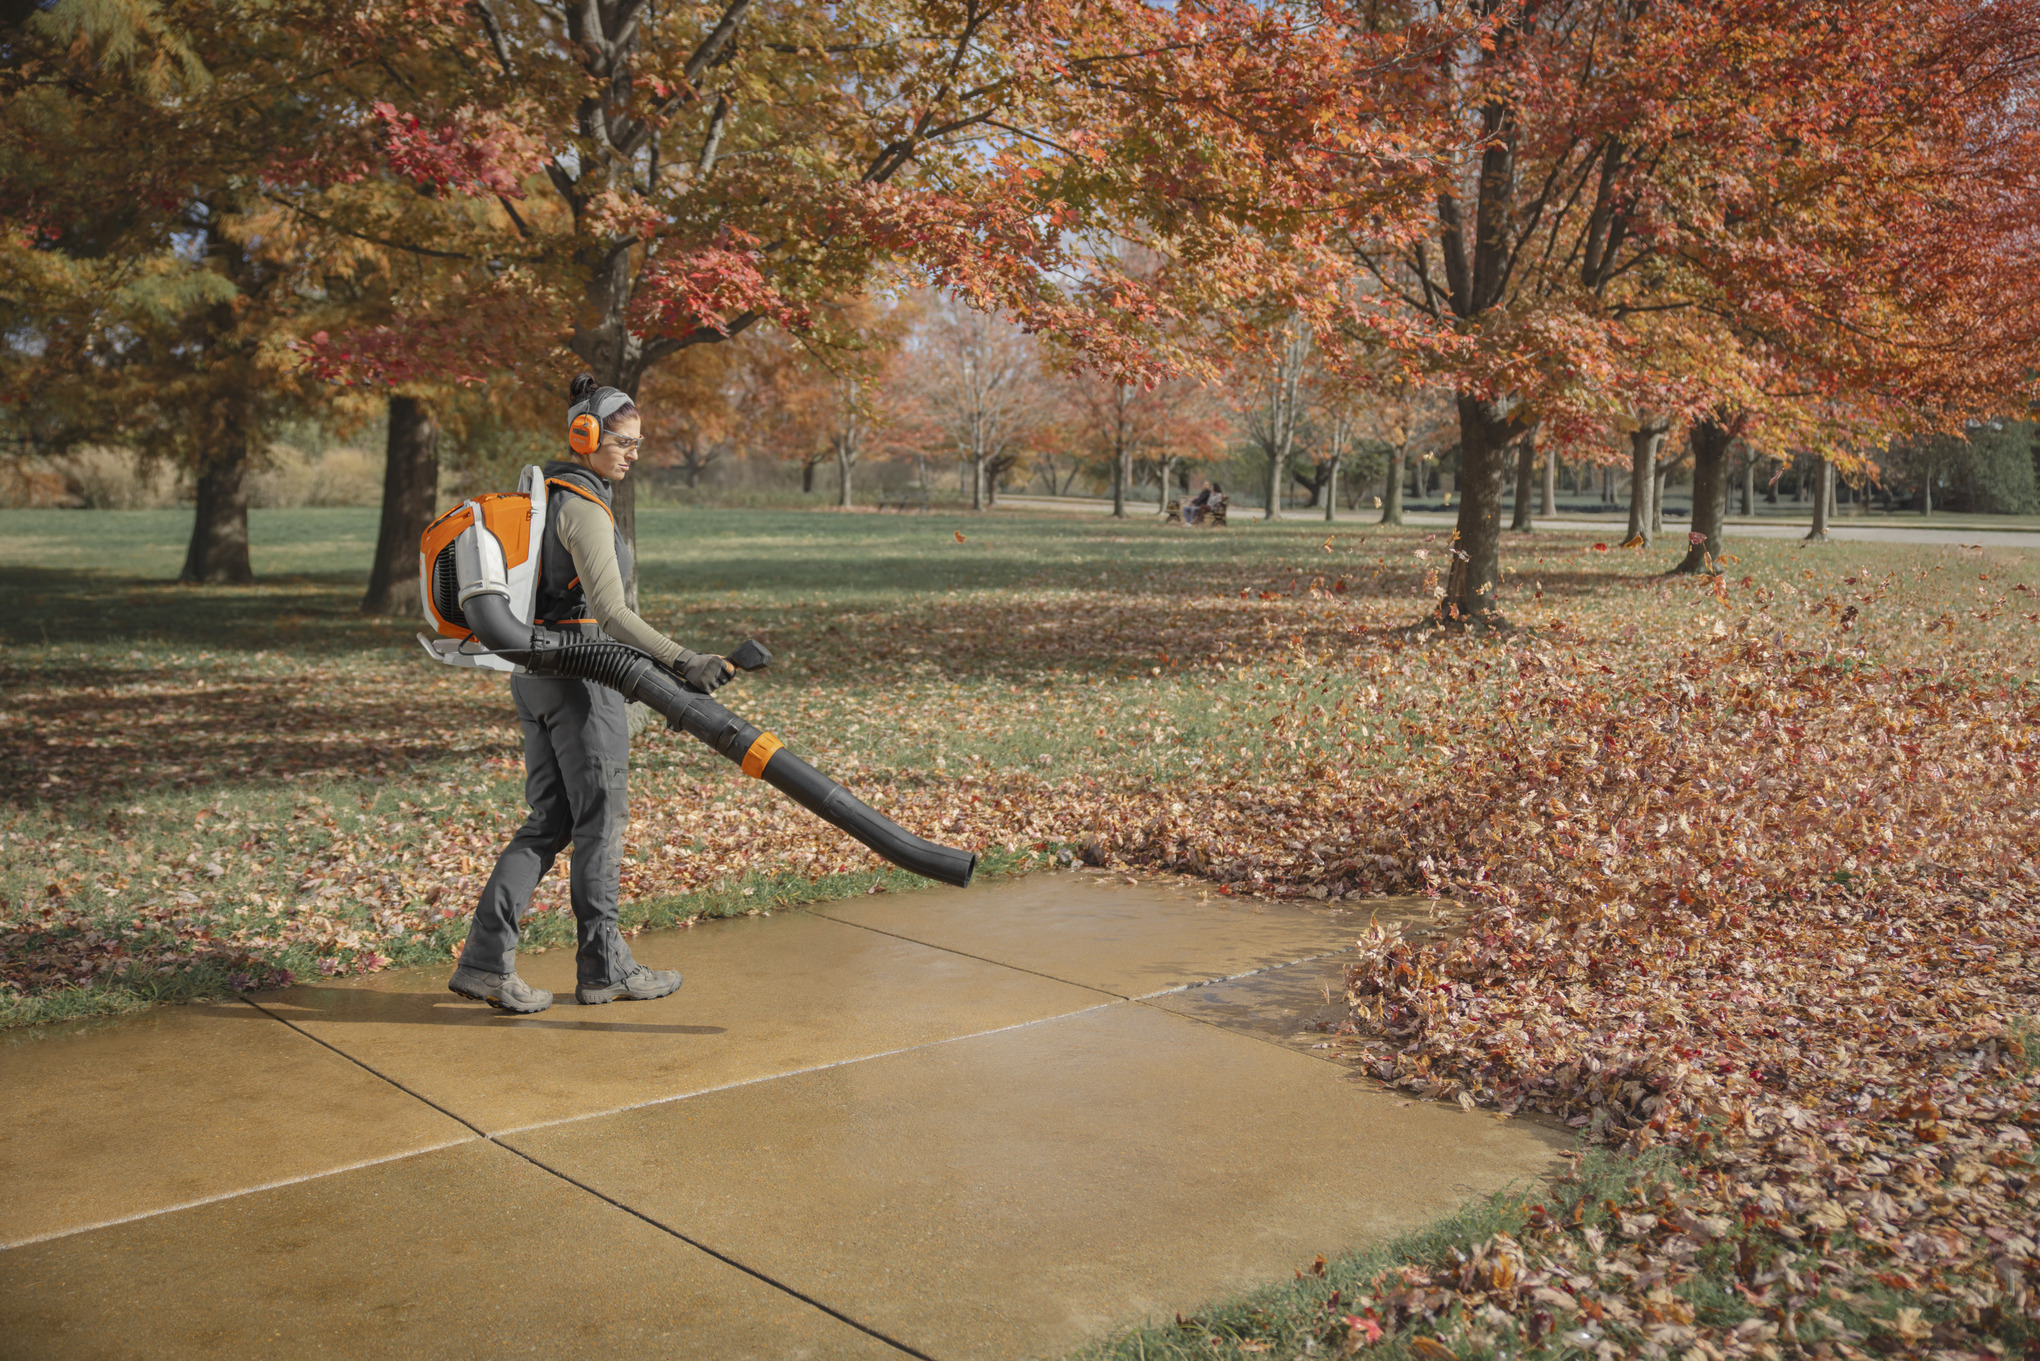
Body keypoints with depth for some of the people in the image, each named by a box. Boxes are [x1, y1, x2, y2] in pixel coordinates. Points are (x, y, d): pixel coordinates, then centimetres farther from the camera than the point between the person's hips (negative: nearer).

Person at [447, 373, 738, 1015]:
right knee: (600, 818, 3)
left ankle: (484, 959, 3)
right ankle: (603, 967, 14)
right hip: (580, 670, -9)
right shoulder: (583, 507, -16)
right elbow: (609, 609, -27)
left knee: (549, 820, 10)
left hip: (534, 670, 9)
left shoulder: (543, 491, 14)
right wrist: (683, 661, -34)